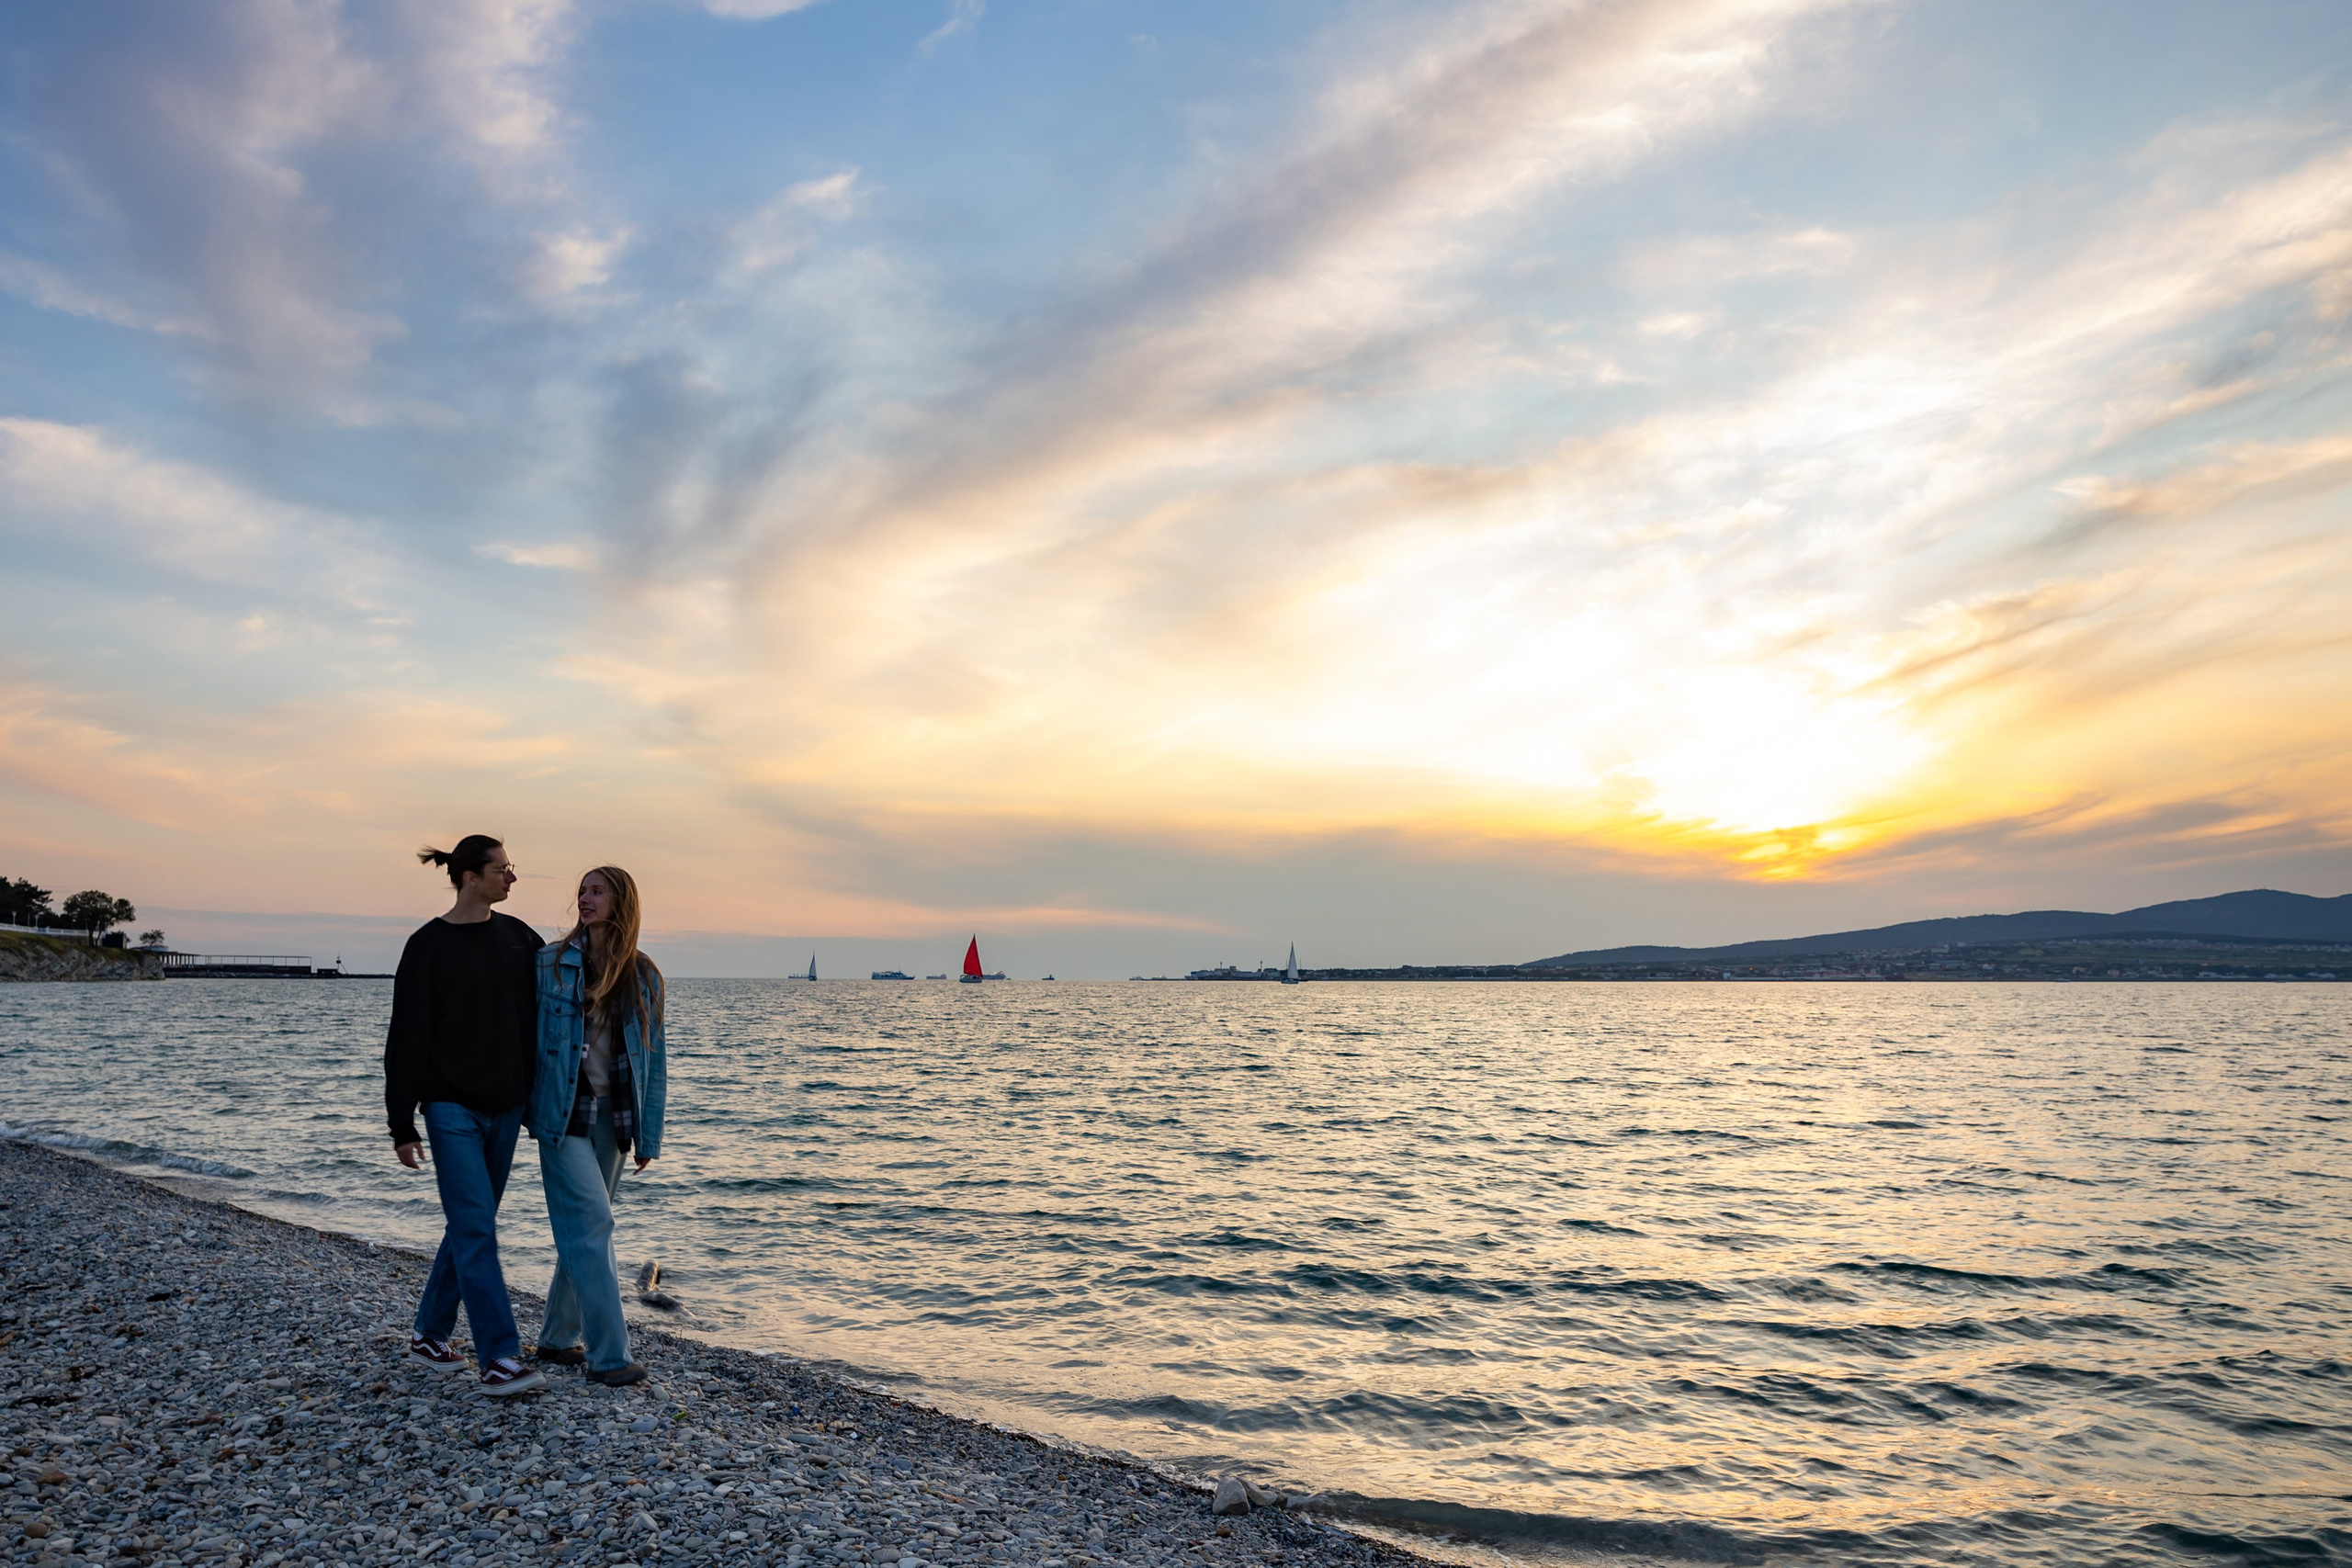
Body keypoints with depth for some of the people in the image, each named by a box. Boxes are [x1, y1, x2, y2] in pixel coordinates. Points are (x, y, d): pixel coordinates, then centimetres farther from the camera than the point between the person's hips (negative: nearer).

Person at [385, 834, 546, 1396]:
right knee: (475, 1228, -9)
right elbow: (406, 1040, -5)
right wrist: (402, 1124, -7)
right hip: (452, 1107, -5)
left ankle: (430, 1333, 30)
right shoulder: (427, 947, -7)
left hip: (505, 1106, 5)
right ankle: (499, 1359, -10)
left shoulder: (519, 939, 6)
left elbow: (544, 1015, 13)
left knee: (469, 1226, 13)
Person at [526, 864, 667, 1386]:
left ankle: (557, 1338, 28)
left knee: (583, 1229, 12)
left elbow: (654, 1061, 6)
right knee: (591, 1225, -9)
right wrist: (523, 1108, -2)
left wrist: (649, 1136, 4)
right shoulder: (549, 963, -3)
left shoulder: (643, 978, 3)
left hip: (611, 1117, 4)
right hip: (563, 1113, -3)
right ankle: (608, 1354, -5)